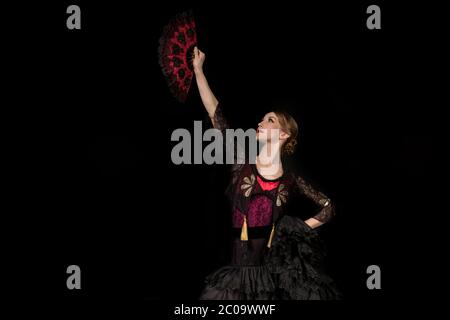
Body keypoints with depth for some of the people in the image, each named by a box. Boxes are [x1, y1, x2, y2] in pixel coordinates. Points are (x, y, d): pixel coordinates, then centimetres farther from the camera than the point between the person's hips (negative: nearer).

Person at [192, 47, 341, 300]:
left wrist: (300, 228, 3)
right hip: (239, 272, 0)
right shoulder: (242, 165, 2)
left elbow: (328, 207, 15)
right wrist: (198, 69, -6)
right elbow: (216, 114, -3)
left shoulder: (291, 181, 3)